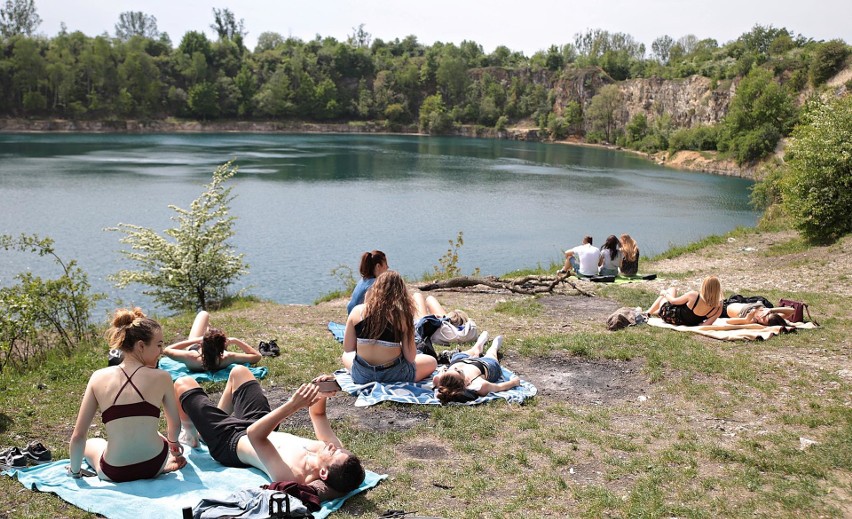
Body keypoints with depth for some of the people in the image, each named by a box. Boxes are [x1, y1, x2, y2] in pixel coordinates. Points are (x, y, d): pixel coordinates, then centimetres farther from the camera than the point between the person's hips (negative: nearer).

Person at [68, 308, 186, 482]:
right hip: (153, 467, 1)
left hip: (114, 473, -1)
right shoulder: (161, 377, -10)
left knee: (91, 443, 36)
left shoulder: (98, 378, -7)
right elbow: (175, 425, 5)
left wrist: (75, 471, 14)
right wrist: (173, 443, 28)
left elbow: (78, 436, -4)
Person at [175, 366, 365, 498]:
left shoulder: (289, 475, -46)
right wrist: (320, 396, -33)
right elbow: (317, 413, -12)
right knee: (238, 371, 22)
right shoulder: (337, 452, -29)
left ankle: (191, 436, 36)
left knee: (183, 383, 6)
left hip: (230, 440, -6)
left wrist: (292, 405, -54)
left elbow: (253, 433, -44)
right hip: (264, 429, 6)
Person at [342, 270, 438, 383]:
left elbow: (347, 349, 0)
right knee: (432, 362, 23)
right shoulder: (402, 315, -14)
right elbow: (410, 357, -13)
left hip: (362, 376, 1)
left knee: (346, 356, 36)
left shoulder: (357, 311, -7)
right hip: (392, 375, -1)